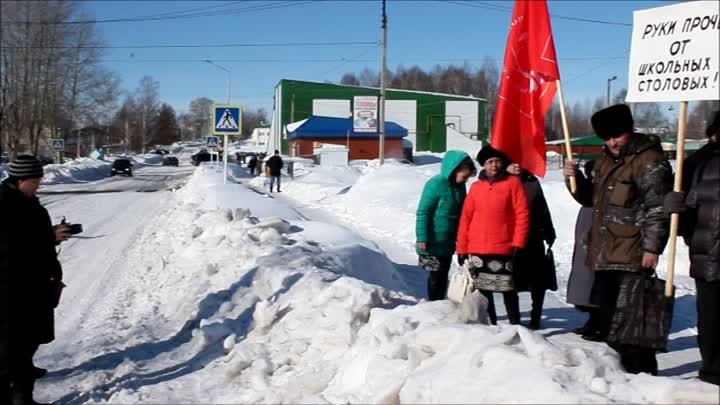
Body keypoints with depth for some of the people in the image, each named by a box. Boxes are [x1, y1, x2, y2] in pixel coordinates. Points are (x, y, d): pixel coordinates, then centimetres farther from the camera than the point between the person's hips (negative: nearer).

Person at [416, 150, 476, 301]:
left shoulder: (459, 186, 6)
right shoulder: (436, 184, -17)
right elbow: (423, 212, -16)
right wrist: (422, 238, -20)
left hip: (448, 242, 7)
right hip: (433, 242, -7)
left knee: (443, 276, 14)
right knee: (436, 276, 1)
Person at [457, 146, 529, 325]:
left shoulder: (512, 182, 0)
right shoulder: (476, 186, 9)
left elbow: (522, 214, -4)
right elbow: (465, 218, 9)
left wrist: (518, 243, -9)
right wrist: (462, 248, 5)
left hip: (504, 249, -3)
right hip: (477, 250, 3)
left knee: (508, 289, 0)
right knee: (482, 289, 8)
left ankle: (515, 325, 10)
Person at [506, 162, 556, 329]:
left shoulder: (532, 182, 6)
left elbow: (543, 209, 7)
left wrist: (549, 234, 5)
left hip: (533, 240, 2)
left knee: (538, 281, 6)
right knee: (511, 281, 5)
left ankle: (535, 317, 17)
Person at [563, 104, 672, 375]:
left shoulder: (649, 160, -10)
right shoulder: (605, 160, 16)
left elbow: (657, 208, -15)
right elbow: (592, 199, 26)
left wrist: (652, 248, -19)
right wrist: (576, 180, 8)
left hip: (632, 256, -9)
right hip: (603, 253, 9)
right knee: (604, 311, 17)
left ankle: (641, 371, 3)